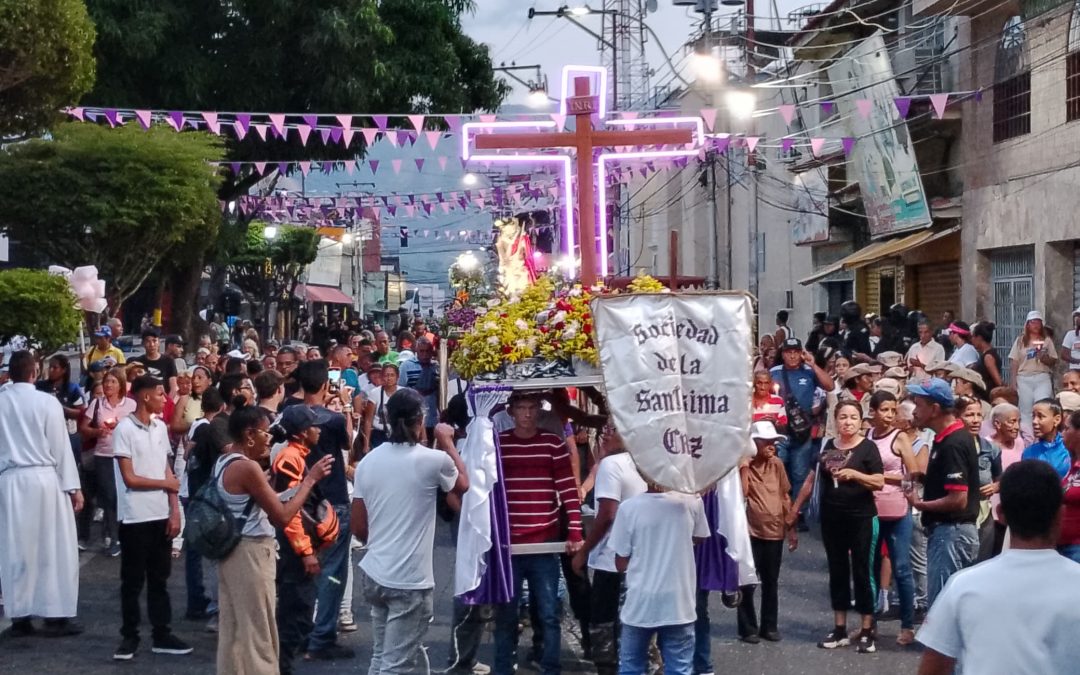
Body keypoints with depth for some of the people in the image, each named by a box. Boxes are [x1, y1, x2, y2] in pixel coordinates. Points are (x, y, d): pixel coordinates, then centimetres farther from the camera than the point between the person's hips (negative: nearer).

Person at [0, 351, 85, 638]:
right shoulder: (47, 402, -7)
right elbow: (60, 445, -5)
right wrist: (73, 486, 0)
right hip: (44, 479, -3)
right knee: (54, 548, 4)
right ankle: (56, 615, 5)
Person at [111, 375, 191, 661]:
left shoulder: (160, 427, 7)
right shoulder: (124, 429, -11)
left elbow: (167, 471, 10)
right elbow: (130, 478, -13)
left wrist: (175, 511, 2)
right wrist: (166, 484, -3)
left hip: (161, 515, 5)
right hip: (135, 517, -5)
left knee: (159, 578, 11)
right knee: (132, 581, 4)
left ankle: (162, 634, 17)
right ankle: (130, 636, 13)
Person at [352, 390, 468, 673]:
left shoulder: (368, 461, 2)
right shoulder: (433, 460, -11)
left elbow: (358, 528, 8)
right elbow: (463, 485, 12)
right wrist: (448, 443, 22)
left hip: (374, 574, 6)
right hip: (410, 580, -6)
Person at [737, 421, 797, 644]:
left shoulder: (777, 464, 5)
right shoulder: (744, 465, -8)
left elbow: (785, 496, 11)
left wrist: (791, 528, 10)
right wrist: (744, 467, -23)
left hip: (775, 532, 4)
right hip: (751, 532, -4)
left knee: (771, 582, 12)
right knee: (748, 582, 1)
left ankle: (770, 626, 22)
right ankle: (748, 628, 10)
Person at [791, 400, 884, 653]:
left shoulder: (867, 447, -6)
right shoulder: (827, 446, 8)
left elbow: (879, 482, -12)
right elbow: (812, 479, 14)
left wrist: (853, 474, -26)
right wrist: (794, 509, 15)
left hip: (860, 518, -5)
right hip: (831, 518, 5)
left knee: (861, 572, -1)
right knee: (837, 571, 9)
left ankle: (867, 631, 5)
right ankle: (840, 629, 17)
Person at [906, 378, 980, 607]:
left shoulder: (952, 444, -20)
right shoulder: (950, 437, 11)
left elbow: (958, 499, -24)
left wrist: (920, 504, -12)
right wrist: (922, 478, 7)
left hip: (951, 533, -10)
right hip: (947, 531, 10)